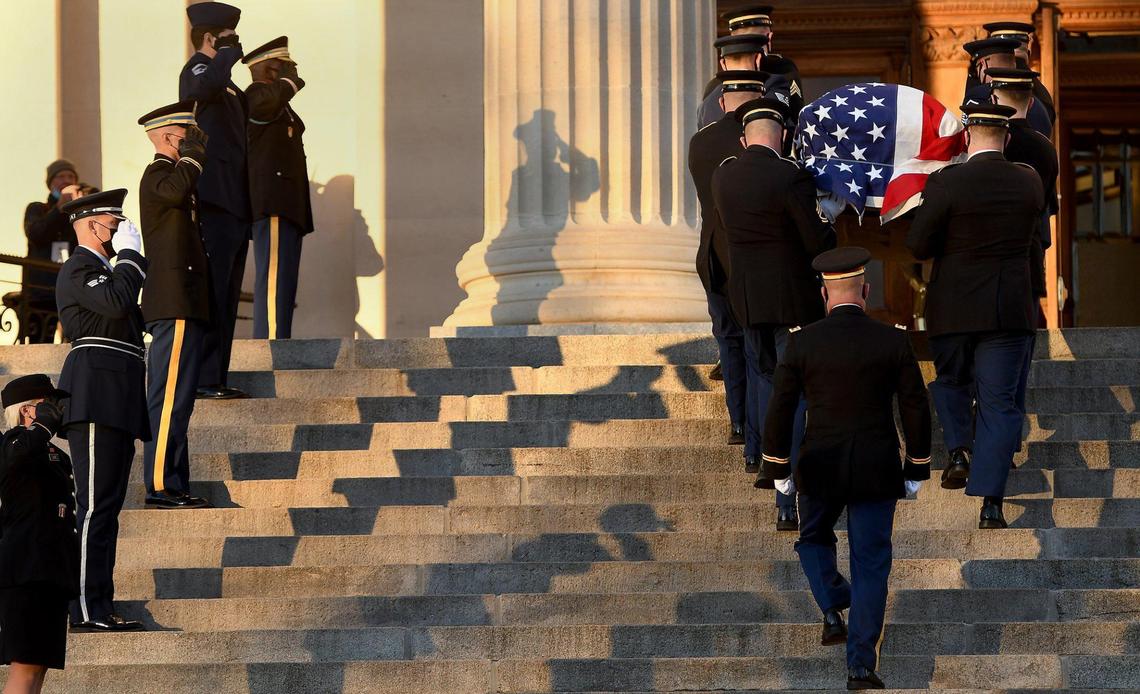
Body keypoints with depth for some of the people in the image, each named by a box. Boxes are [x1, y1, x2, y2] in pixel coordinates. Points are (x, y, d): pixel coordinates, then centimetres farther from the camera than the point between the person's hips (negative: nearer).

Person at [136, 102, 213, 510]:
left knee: (175, 400, 9)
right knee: (170, 399, -14)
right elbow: (177, 188, -30)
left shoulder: (169, 174, 25)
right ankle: (161, 486, -18)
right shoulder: (158, 174, -7)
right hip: (175, 303, -11)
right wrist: (193, 154, -15)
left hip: (181, 306, 11)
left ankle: (172, 486, 10)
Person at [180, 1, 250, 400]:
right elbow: (210, 84, -31)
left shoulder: (229, 88, 24)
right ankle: (205, 378, -15)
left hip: (235, 204, 10)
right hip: (214, 200, -10)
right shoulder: (197, 70, -7)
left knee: (227, 295, 11)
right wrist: (228, 53, -16)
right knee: (213, 293, -13)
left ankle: (217, 378, 14)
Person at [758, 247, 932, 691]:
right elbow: (916, 410, -2)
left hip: (820, 470, 0)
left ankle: (834, 611, 5)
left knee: (814, 539, 27)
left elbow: (780, 411, -4)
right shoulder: (893, 342, -5)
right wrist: (917, 471, 9)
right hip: (877, 471, 0)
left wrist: (779, 473, 7)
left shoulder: (802, 343, -6)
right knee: (870, 562, 7)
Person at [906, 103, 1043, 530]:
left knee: (951, 382, 25)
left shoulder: (945, 183, -14)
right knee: (999, 401, 3)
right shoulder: (1030, 183, -3)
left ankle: (960, 450, 5)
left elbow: (917, 246, -10)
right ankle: (990, 502, -4)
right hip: (1011, 310, 2)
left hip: (953, 309, -2)